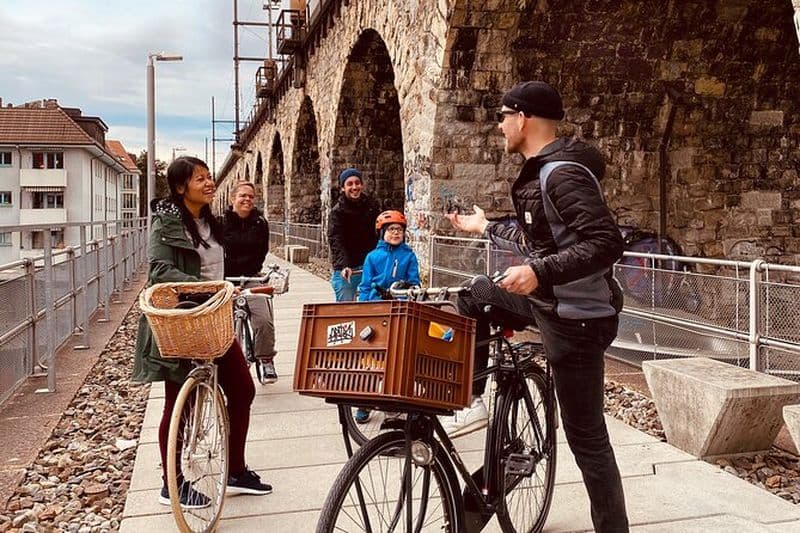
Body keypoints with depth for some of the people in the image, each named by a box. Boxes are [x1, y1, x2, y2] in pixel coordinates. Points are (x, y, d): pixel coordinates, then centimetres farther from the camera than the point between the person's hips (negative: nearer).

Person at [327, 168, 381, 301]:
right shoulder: (337, 212, -5)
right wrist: (343, 266, -31)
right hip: (346, 270, -4)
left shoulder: (372, 206, 9)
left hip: (371, 267, 4)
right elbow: (336, 242, -16)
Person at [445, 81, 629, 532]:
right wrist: (485, 228, 34)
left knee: (586, 435, -2)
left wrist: (539, 272, -36)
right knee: (472, 302, 20)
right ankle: (476, 401, 25)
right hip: (547, 299, 10)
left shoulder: (563, 174, -21)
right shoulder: (540, 171, 10)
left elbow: (607, 243, -30)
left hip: (576, 316, -10)